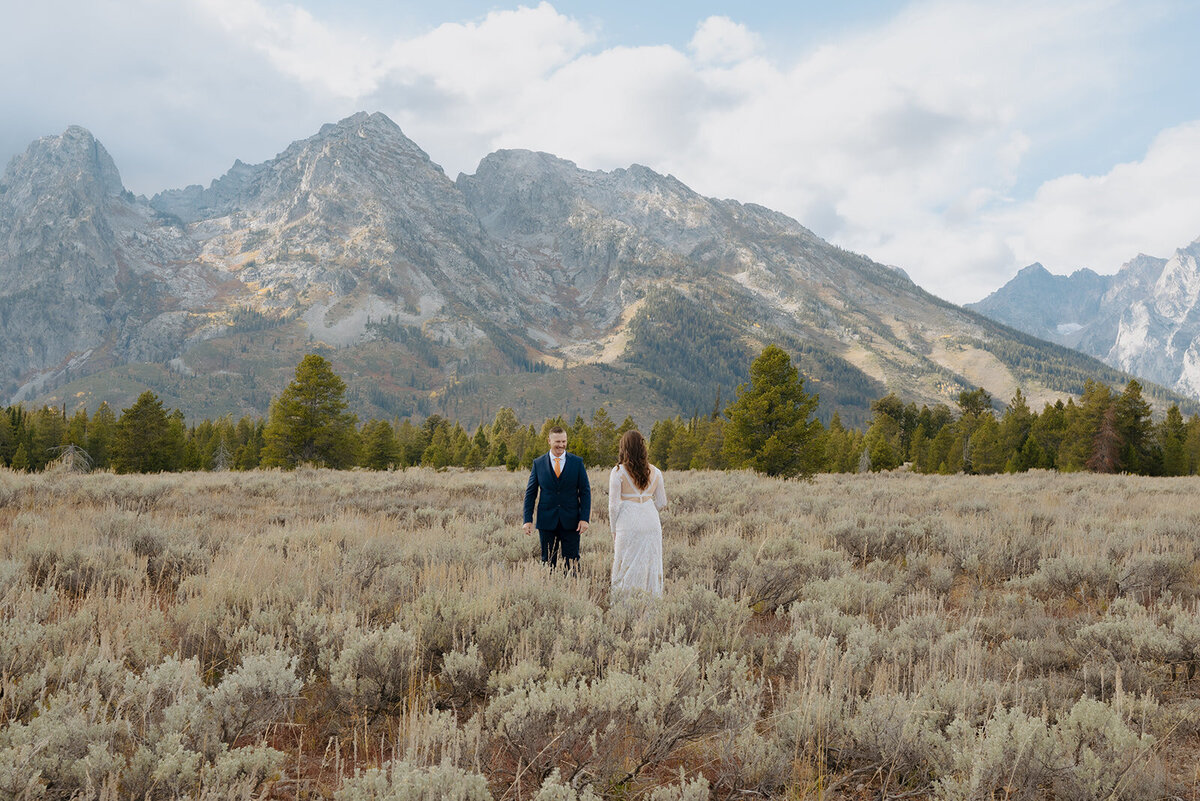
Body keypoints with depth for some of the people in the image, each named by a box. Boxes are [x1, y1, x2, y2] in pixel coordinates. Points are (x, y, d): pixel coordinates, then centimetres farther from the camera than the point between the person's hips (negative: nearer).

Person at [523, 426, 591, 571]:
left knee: (572, 562, 0)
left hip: (571, 521, -1)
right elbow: (530, 493, 6)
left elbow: (585, 491, 3)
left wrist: (584, 518, -6)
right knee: (548, 561, 6)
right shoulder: (538, 463, 4)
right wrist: (528, 520, -1)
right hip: (547, 521, 1)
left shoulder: (577, 462, 2)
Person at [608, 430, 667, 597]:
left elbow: (613, 506, -5)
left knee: (626, 571, 3)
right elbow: (662, 503, 12)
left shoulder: (618, 472, -5)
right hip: (652, 524, 4)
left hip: (628, 525, -4)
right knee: (651, 569, 10)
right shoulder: (655, 472, 7)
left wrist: (614, 530, 5)